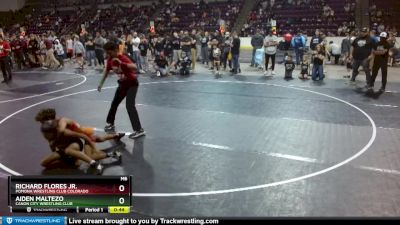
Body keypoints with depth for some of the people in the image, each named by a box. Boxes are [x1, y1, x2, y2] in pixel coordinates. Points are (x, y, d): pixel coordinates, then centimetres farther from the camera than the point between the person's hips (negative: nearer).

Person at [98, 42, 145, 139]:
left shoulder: (123, 58, -27)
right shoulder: (110, 60, -5)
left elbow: (134, 67, -43)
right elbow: (107, 71, 13)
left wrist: (121, 63, -53)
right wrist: (101, 84, 15)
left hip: (132, 83, -8)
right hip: (122, 84, 8)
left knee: (129, 106, -20)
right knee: (114, 103, 17)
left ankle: (139, 130, -20)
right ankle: (110, 123, 39)